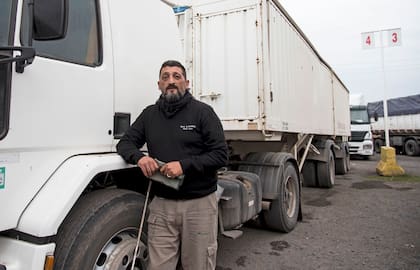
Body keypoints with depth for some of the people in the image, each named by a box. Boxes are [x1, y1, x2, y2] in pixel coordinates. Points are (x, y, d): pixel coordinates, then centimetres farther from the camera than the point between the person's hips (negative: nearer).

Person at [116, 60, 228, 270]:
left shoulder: (202, 112, -3)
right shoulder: (150, 114, 11)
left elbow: (220, 155, -7)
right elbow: (125, 143, 12)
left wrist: (184, 165, -19)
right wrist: (139, 157, -11)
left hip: (199, 203, -3)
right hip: (161, 205, 3)